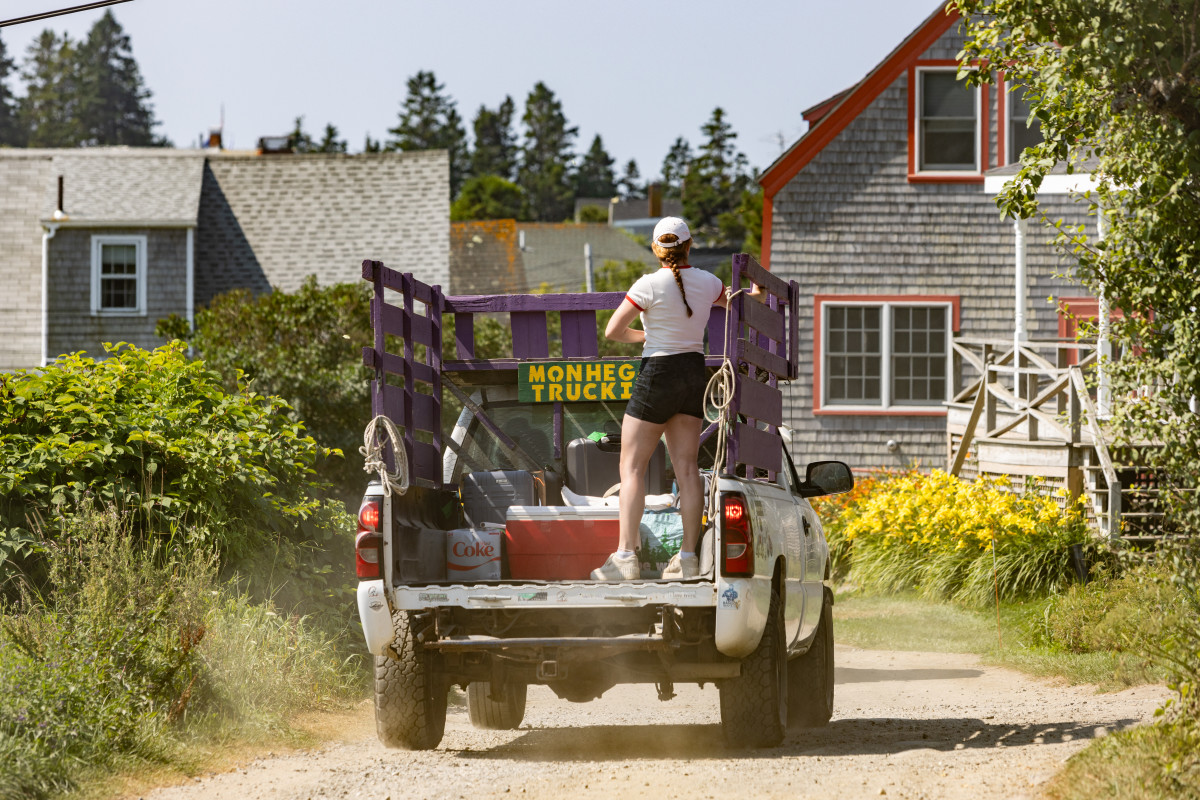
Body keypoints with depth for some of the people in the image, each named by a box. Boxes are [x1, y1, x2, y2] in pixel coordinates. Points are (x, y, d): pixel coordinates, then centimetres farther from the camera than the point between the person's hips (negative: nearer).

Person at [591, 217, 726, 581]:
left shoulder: (650, 285, -15)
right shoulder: (707, 283, 1)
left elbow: (613, 331, -12)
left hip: (658, 374, -5)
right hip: (694, 371, 5)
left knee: (632, 467, -1)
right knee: (686, 467, 6)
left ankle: (625, 556, -9)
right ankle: (688, 558, 2)